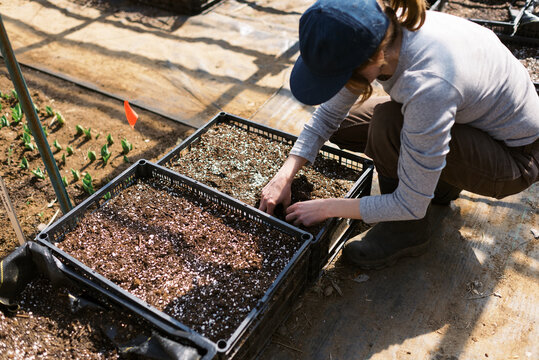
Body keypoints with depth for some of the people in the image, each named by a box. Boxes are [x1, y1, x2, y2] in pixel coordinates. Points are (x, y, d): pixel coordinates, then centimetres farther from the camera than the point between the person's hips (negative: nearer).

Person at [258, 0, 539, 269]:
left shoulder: (427, 86, -40)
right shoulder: (376, 35, -20)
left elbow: (411, 205, -29)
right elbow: (329, 114, -6)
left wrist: (326, 208, -19)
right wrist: (283, 178, -12)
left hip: (515, 155, -6)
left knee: (389, 122, -31)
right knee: (343, 126, -2)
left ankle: (407, 232, -7)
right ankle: (441, 183, 11)